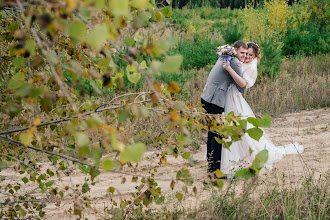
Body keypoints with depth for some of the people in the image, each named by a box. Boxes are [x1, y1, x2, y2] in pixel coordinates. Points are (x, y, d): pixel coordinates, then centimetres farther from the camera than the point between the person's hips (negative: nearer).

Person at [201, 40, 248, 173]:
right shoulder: (235, 63, -13)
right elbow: (242, 88, -9)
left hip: (206, 98, 10)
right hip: (214, 102, -10)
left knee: (213, 132, 17)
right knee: (218, 134, -6)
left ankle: (211, 164, 25)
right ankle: (215, 168, -4)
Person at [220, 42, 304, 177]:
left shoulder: (251, 68, -12)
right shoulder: (241, 64, 12)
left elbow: (243, 83, -30)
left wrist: (229, 68, -33)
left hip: (236, 103, -8)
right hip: (228, 101, 8)